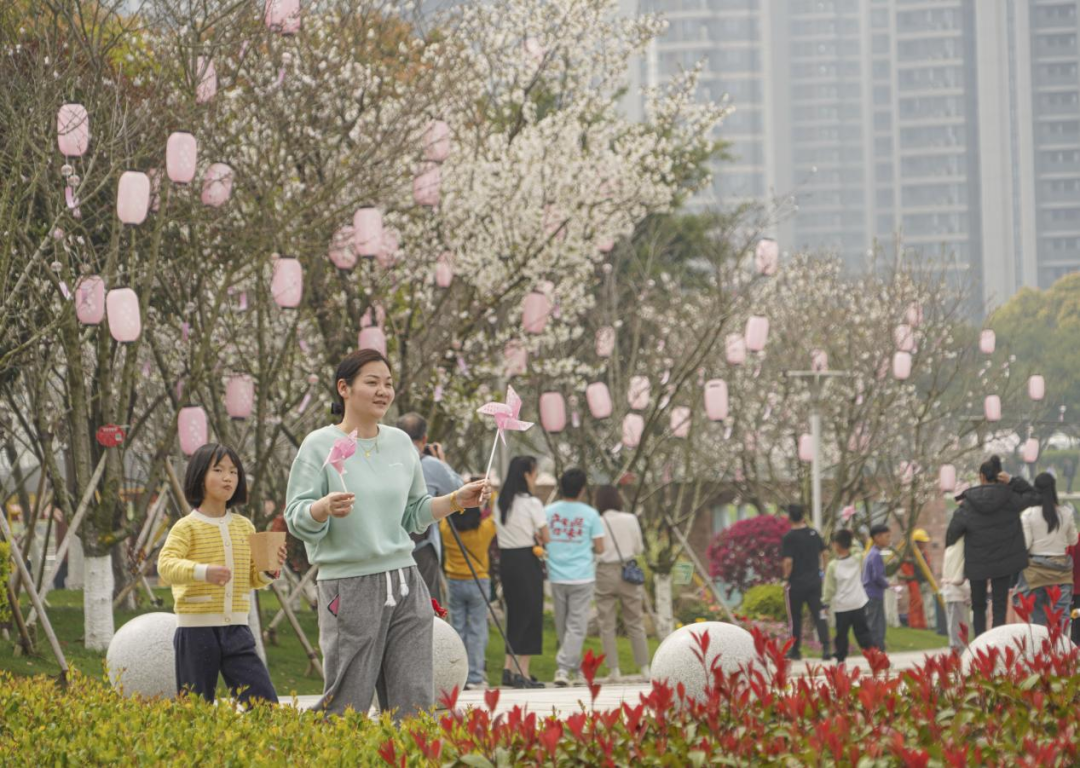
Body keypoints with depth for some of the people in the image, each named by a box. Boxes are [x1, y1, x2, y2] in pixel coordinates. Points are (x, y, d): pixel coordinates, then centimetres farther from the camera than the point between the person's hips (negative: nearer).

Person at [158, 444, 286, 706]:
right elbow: (166, 565, -20)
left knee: (265, 702, -3)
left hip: (236, 628, 4)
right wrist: (203, 572, -35)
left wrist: (270, 571, -5)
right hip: (196, 628, -4)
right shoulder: (187, 527, -5)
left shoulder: (244, 527, 10)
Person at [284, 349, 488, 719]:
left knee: (415, 703, 3)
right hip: (348, 587, -5)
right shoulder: (319, 446, -4)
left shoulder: (401, 443, 12)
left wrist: (456, 501, 7)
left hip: (405, 585, 5)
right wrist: (325, 508, -28)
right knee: (346, 706, -3)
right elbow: (296, 519, -8)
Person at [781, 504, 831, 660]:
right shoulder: (813, 533, 4)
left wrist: (786, 579, -7)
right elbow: (823, 553, 14)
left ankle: (795, 650, 17)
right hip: (815, 581, 4)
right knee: (819, 615, 2)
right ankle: (825, 647, -11)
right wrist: (821, 569, 27)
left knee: (795, 618, 9)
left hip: (796, 583, -4)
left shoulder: (788, 538, -13)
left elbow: (788, 561, -19)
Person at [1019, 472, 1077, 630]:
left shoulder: (1029, 514, -10)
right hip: (1061, 567, 1)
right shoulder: (1066, 513, -5)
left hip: (1036, 568, -1)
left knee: (1037, 613, 9)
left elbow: (1025, 543, -11)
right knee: (1062, 611, 4)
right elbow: (1073, 540, 7)